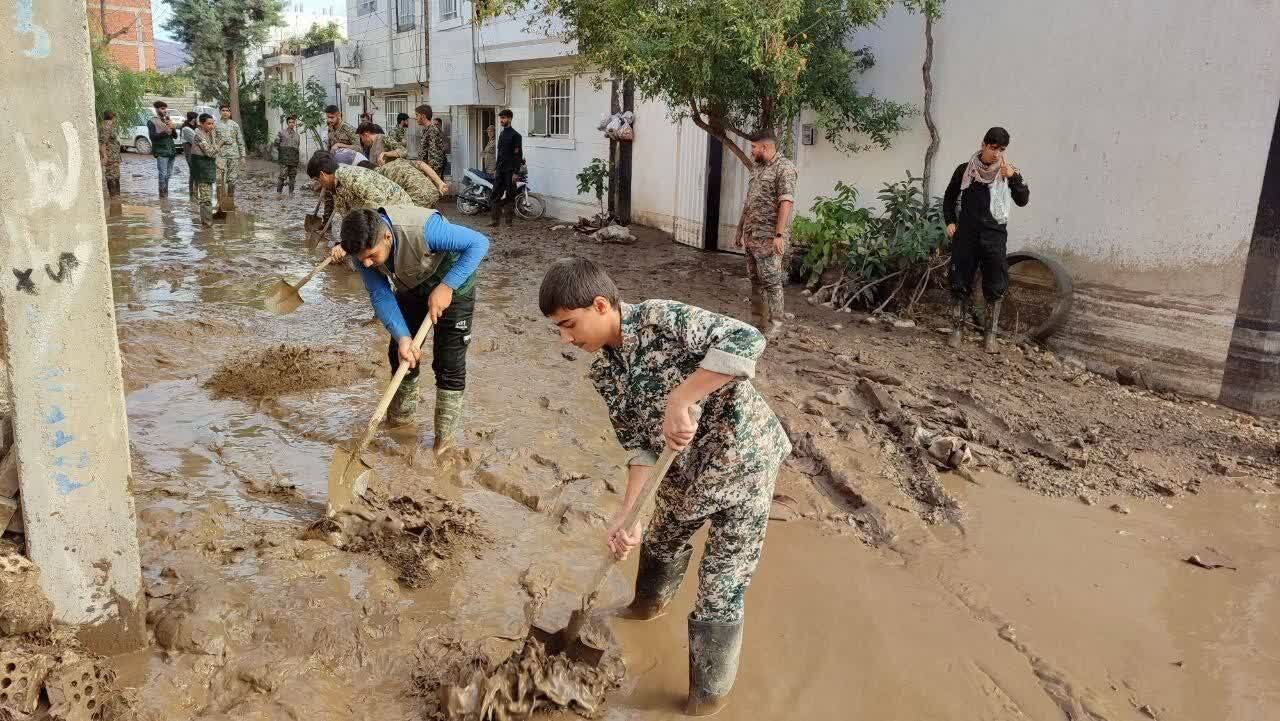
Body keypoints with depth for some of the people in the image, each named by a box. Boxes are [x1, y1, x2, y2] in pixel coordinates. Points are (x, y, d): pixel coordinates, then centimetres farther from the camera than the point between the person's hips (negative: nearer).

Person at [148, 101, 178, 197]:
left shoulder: (167, 120, 19)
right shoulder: (152, 121, 1)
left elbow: (175, 136, 16)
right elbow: (152, 136, -10)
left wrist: (172, 128, -4)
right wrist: (164, 132, -20)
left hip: (171, 151, 6)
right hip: (161, 151, -6)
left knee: (169, 174, 9)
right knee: (163, 174, -10)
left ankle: (166, 194, 17)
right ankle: (162, 195, -8)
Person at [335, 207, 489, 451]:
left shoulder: (423, 229, -42)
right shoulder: (363, 245, -24)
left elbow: (479, 243, -34)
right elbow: (380, 295, -19)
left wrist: (446, 287, -38)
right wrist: (402, 337, -32)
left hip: (453, 285, -5)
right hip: (411, 288, 6)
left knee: (449, 362, -6)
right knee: (399, 352, 11)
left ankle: (445, 435, 6)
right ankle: (401, 414, 34)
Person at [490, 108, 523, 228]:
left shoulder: (515, 135, -9)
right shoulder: (501, 134, 16)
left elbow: (518, 155, -13)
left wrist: (515, 172, -18)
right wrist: (496, 168, 18)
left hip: (510, 171, -8)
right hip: (500, 171, 8)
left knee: (510, 196, -1)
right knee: (495, 196, 3)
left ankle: (509, 220, 5)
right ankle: (496, 220, 7)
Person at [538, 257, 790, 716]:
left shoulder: (661, 319, -26)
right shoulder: (604, 374, -4)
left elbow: (747, 340, -38)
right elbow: (640, 445, -5)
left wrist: (679, 400, -41)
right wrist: (626, 513, -18)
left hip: (743, 461, -7)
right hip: (686, 473, 7)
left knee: (719, 590, 2)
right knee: (662, 542, 29)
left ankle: (710, 695, 25)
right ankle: (650, 602, 62)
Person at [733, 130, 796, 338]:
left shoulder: (784, 168, -9)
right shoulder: (757, 168, 17)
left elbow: (786, 202, -18)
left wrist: (779, 235, -24)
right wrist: (740, 229, 20)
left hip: (769, 237, -8)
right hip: (751, 235, 8)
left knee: (771, 282, -5)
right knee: (756, 281, 11)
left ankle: (773, 327, 1)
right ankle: (756, 323, 18)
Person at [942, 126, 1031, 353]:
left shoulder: (1009, 172, 2)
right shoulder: (965, 169, 3)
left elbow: (1023, 201, -7)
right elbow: (950, 197, 15)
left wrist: (1014, 178, -20)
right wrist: (950, 221, 3)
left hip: (994, 235, 0)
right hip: (966, 234, 0)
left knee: (995, 288, -3)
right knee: (961, 284, 3)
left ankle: (991, 335, 5)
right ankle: (958, 329, 15)